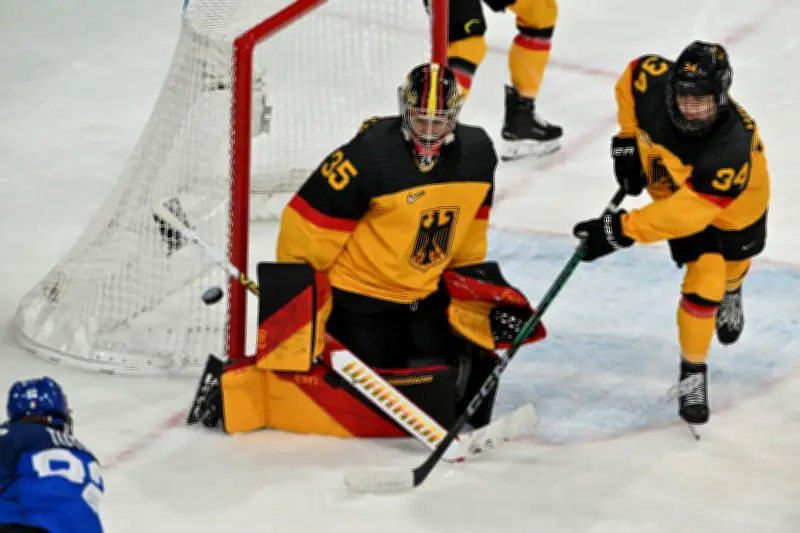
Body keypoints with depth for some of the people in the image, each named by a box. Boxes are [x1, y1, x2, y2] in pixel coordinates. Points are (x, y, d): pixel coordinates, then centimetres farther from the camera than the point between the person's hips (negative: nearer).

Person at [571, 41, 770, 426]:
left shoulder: (731, 150, -48)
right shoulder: (655, 83, -36)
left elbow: (686, 211, -47)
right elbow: (634, 73, -10)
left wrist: (622, 230, -48)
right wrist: (627, 138, -12)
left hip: (735, 204, -1)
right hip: (673, 190, 1)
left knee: (732, 264, 29)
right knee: (702, 286, -10)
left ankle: (730, 293, 66)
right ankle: (693, 372, 11)